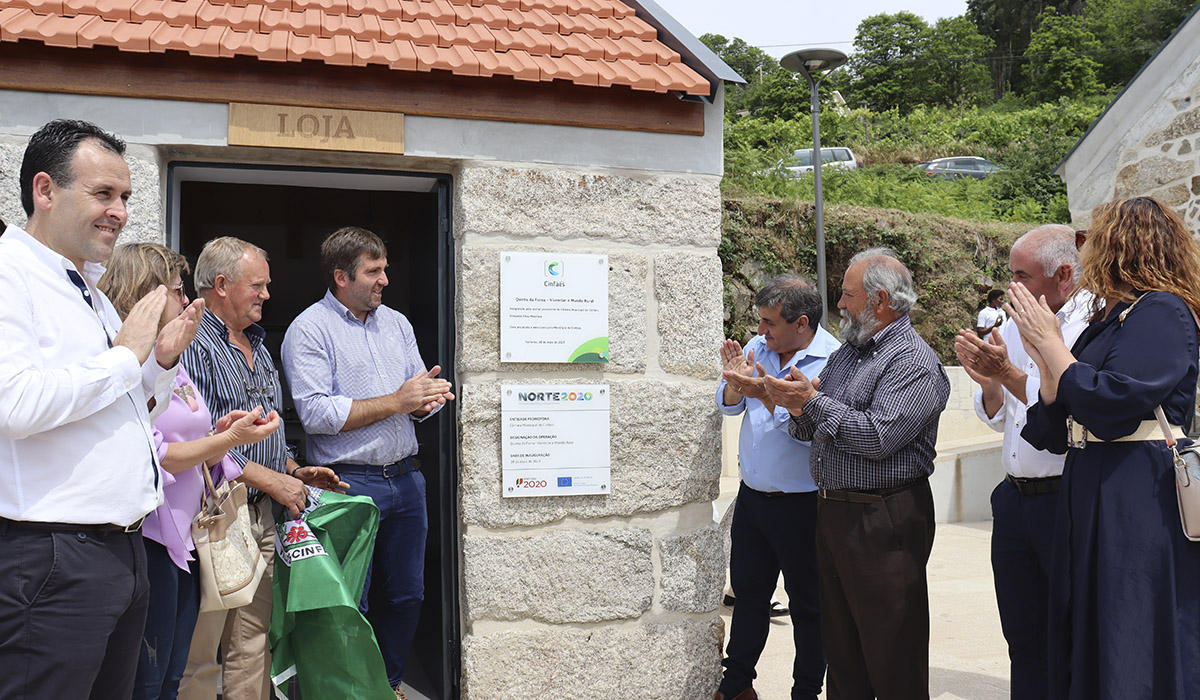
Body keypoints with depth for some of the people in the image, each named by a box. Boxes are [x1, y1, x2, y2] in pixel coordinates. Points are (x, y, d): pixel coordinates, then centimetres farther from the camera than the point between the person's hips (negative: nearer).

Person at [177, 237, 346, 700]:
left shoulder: (258, 346, 19)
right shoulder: (192, 344, -10)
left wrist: (294, 471, 11)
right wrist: (271, 480, -17)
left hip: (263, 518, 8)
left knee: (253, 648, 11)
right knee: (199, 654, -3)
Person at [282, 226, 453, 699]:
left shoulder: (396, 323, 14)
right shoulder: (308, 330, -6)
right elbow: (315, 413, -17)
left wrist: (429, 394, -8)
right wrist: (396, 401, -15)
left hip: (405, 478, 6)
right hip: (350, 483, -6)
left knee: (406, 594, 13)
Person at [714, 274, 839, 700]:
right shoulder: (758, 346, 3)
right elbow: (728, 405, 7)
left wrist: (764, 393, -28)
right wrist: (736, 383, -13)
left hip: (802, 504, -6)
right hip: (752, 497, 6)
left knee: (807, 603, 8)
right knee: (748, 593, 18)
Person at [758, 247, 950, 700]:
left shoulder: (914, 362, -11)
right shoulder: (846, 353, 16)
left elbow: (877, 436, -24)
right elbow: (811, 431, 18)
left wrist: (812, 402, -16)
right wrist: (796, 411, -5)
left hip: (883, 522, -9)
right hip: (832, 511, 9)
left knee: (892, 662, 0)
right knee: (841, 650, 16)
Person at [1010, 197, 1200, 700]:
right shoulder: (1104, 322, 17)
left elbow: (1110, 403, -23)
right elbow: (1058, 433, 15)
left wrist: (1049, 342, -12)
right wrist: (1042, 357, 5)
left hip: (1141, 505, -9)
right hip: (1091, 500, 9)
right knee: (1085, 655, 14)